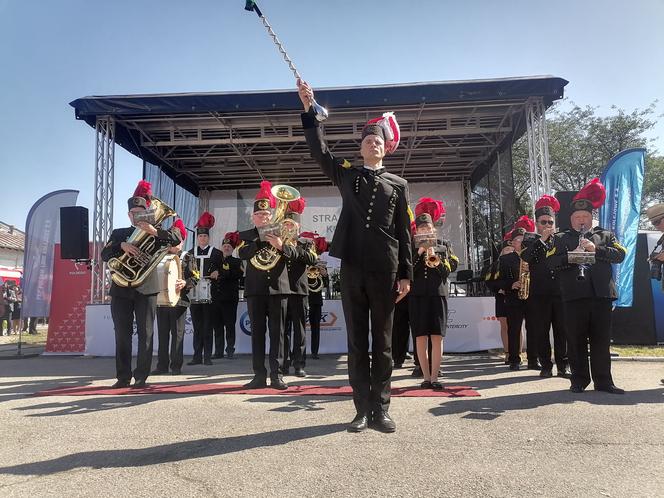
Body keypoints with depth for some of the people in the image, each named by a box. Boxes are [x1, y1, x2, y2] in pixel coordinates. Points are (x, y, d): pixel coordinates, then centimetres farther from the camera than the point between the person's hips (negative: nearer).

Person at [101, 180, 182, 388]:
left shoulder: (154, 234, 9)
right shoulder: (119, 233, 16)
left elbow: (176, 238, -7)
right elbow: (105, 254, 2)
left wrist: (155, 231, -20)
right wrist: (122, 245, -16)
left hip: (146, 288, -2)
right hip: (121, 289, 2)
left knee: (145, 334, -2)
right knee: (122, 335, 4)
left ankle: (141, 376, 4)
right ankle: (123, 376, 11)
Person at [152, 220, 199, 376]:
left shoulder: (187, 258, 5)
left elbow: (195, 278, -2)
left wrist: (185, 283, -20)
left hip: (179, 300, -3)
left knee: (177, 333, 0)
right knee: (163, 333, 7)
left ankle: (176, 365, 6)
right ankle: (162, 365, 13)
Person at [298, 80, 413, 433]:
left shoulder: (397, 184, 11)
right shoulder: (347, 174, 14)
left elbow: (404, 233, 7)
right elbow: (319, 151, 1)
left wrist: (406, 274, 1)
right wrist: (308, 110, -8)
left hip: (385, 270, 0)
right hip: (352, 267, 1)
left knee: (383, 342, 5)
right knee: (357, 342, 4)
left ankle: (381, 409, 14)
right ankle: (362, 409, 12)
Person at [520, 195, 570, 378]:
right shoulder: (530, 240, 8)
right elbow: (525, 257, -11)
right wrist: (542, 239, -12)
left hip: (561, 291, 1)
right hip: (539, 293, -1)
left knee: (562, 330, 4)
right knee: (541, 332, 4)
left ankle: (562, 366, 14)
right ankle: (546, 366, 15)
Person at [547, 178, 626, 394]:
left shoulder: (605, 235, 17)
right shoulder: (560, 238, 13)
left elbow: (620, 254, 2)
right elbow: (550, 261, 0)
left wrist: (596, 249, -10)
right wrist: (570, 257, -16)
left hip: (601, 295, 1)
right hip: (573, 296, -1)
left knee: (601, 340, 5)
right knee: (576, 341, 3)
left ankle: (603, 381, 15)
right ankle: (579, 381, 14)